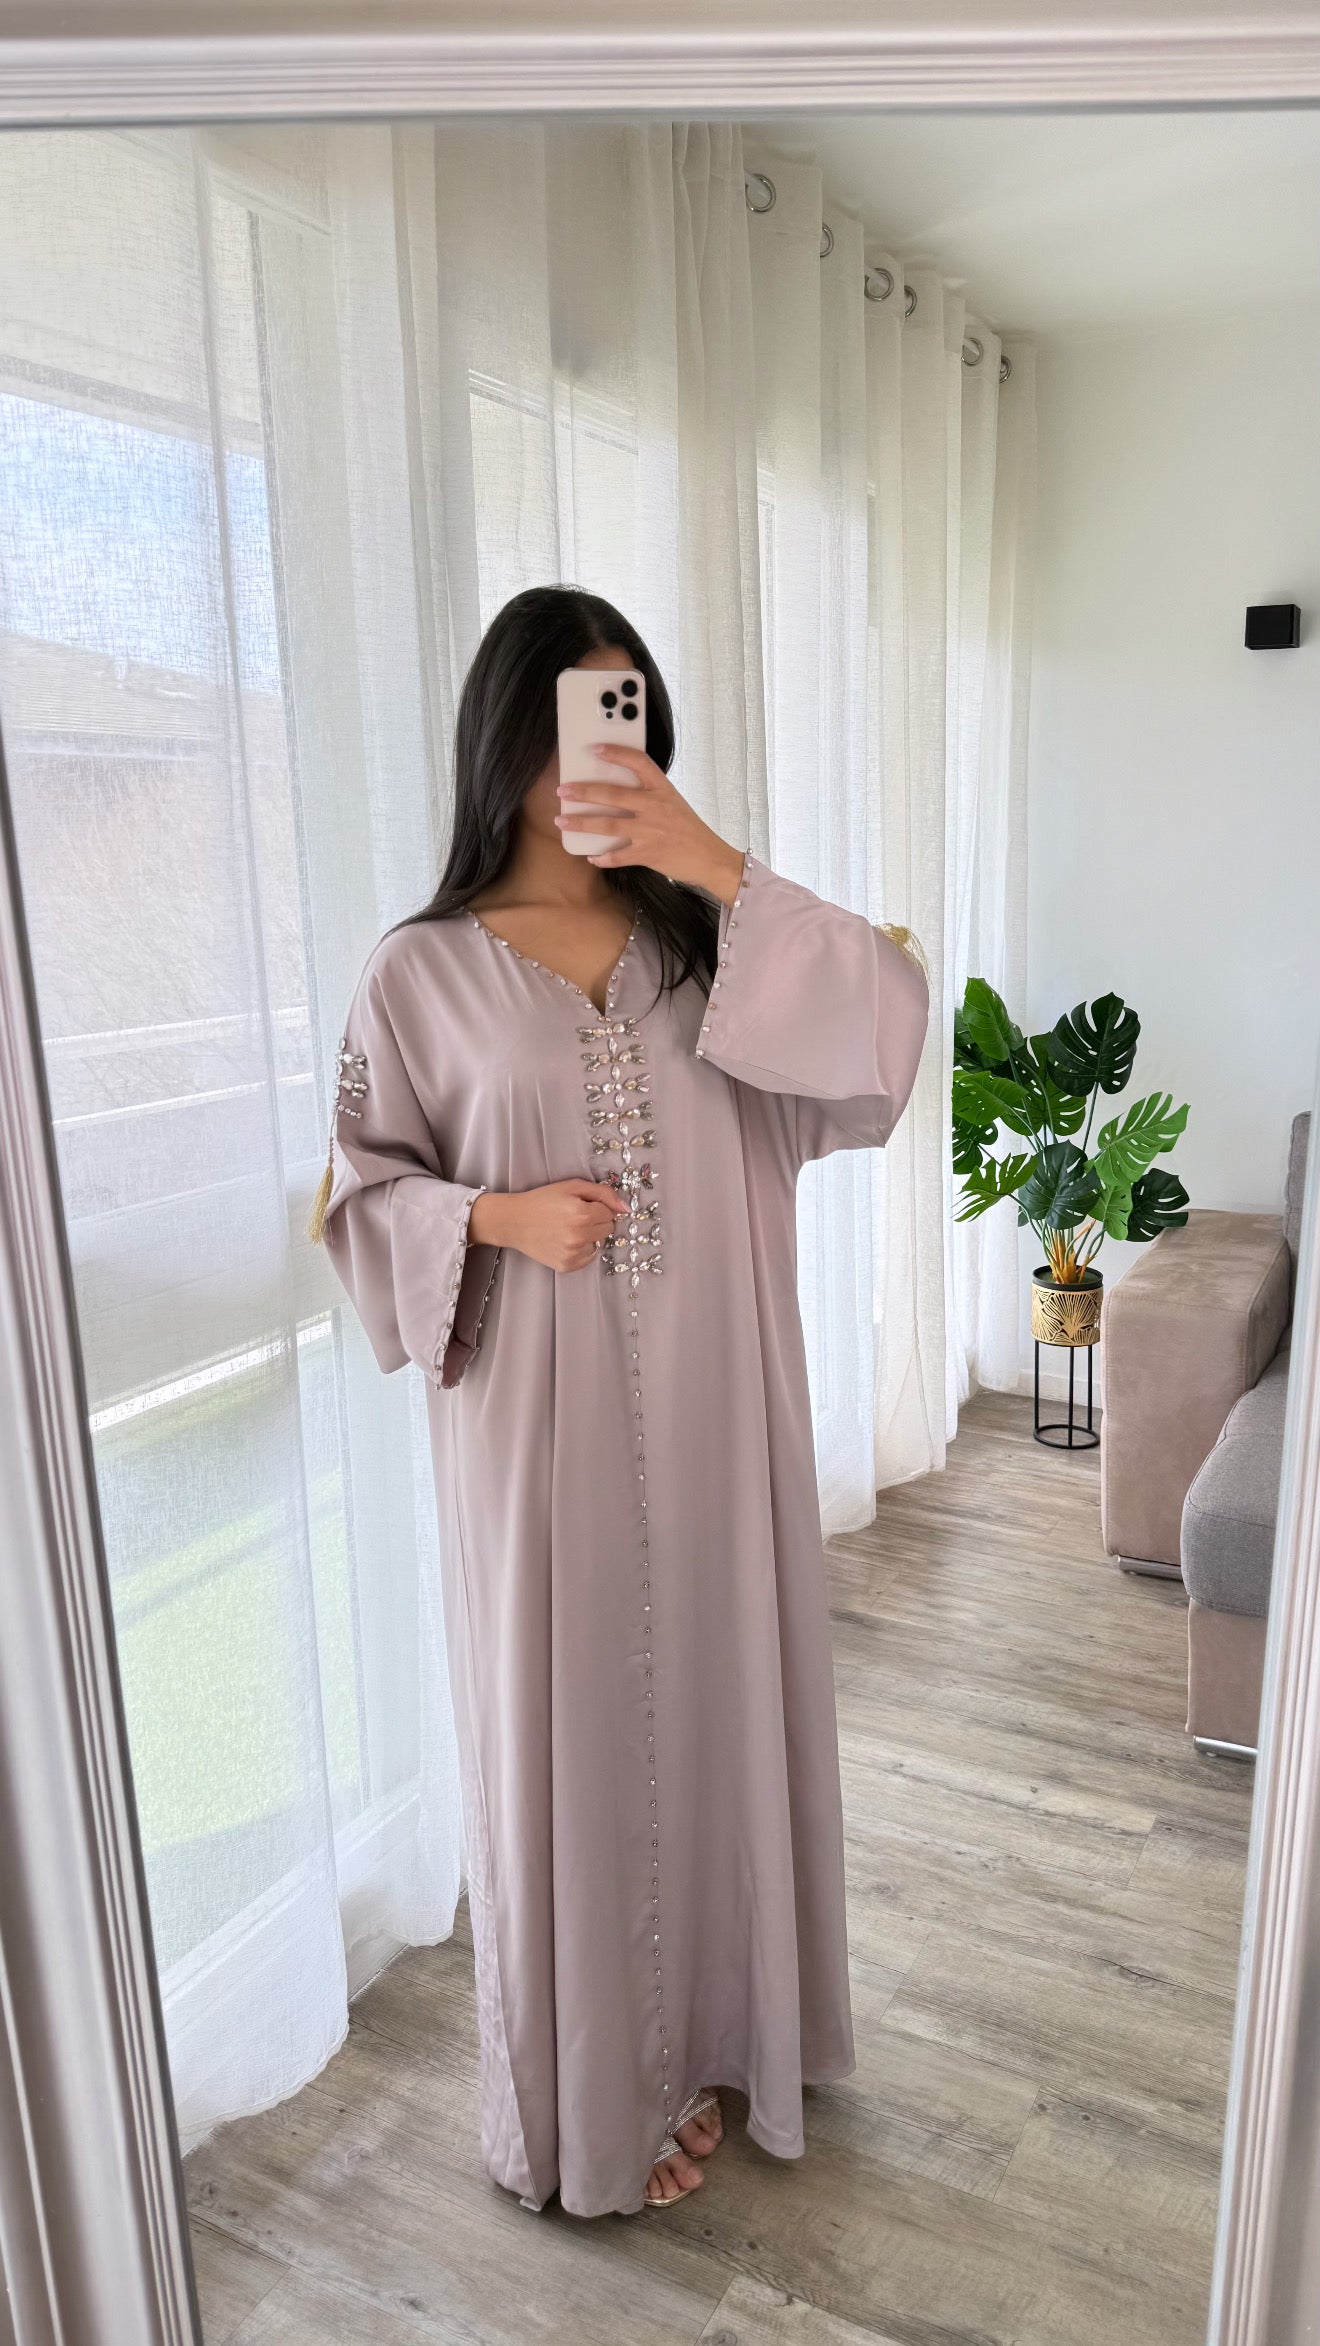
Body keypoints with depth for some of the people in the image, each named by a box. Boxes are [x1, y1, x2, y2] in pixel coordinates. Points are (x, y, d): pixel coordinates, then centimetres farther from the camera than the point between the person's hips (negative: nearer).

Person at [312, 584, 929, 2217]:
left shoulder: (706, 941, 3)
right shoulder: (423, 970, -3)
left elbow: (883, 1032, -11)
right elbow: (363, 1193, 2)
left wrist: (721, 871, -19)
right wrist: (498, 1218, -17)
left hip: (716, 1405, 3)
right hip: (540, 1421, -3)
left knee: (717, 1691, 16)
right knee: (567, 1725, 9)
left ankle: (711, 2031, 42)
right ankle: (593, 2097, 33)